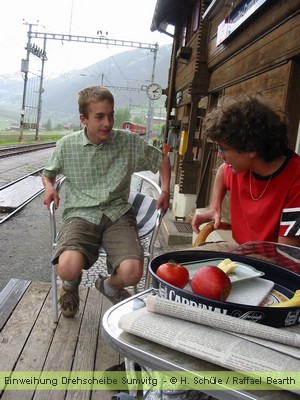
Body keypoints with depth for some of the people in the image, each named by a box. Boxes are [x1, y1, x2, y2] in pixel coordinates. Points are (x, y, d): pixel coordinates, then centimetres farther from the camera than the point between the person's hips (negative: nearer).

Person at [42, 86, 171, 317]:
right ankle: (72, 283, 13)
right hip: (80, 214, 0)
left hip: (118, 214, 1)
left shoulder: (129, 142, 3)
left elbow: (162, 160, 18)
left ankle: (109, 286, 16)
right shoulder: (67, 145, 4)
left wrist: (165, 190, 5)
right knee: (68, 268, -31)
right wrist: (49, 187, 1)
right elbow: (48, 173, 23)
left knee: (132, 273, -26)